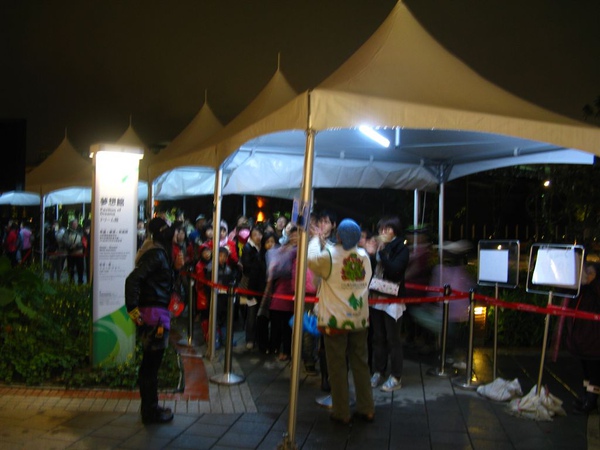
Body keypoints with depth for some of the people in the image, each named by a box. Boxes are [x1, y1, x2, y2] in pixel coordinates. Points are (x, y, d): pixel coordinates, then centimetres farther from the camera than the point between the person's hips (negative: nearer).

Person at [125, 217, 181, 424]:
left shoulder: (159, 252, 13)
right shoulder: (156, 254, -16)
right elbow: (132, 279, -25)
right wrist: (133, 309, -23)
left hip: (154, 314, 10)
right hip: (154, 314, -10)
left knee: (149, 363, 18)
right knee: (151, 364, 0)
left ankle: (150, 408, 31)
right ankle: (151, 412, 11)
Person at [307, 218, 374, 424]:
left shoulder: (329, 255, -13)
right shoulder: (365, 256, 0)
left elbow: (311, 259, 4)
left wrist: (316, 239, 20)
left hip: (335, 320, -4)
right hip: (359, 319, 4)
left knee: (337, 366, 5)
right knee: (361, 363, 13)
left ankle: (341, 412, 12)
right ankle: (366, 409, 20)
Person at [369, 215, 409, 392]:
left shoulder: (401, 248, -6)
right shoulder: (380, 247, 9)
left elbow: (394, 269, -21)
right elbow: (373, 269, 12)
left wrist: (382, 251, -20)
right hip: (377, 298, 6)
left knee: (393, 340, 1)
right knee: (378, 338, 11)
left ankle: (396, 377, 9)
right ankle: (378, 372, 22)